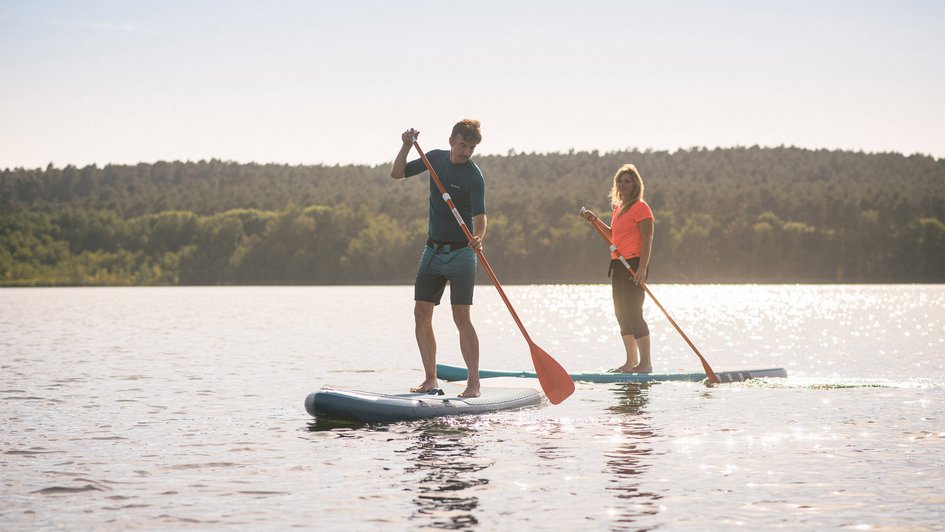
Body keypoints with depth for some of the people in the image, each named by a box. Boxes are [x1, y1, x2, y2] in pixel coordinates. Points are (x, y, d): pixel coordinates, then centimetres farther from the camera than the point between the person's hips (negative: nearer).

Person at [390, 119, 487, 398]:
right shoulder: (436, 158, 5)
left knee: (461, 317, -12)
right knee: (421, 314, 4)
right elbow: (397, 174, 11)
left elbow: (479, 215, -25)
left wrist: (478, 238, -46)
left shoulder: (473, 176, -14)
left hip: (461, 253, -6)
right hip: (433, 250, 6)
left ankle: (474, 382, -9)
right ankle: (430, 379, 12)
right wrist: (407, 145, -6)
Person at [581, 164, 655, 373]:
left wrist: (642, 268, -22)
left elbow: (647, 240, -15)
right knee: (622, 314, 10)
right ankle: (631, 361, 17)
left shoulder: (640, 207, -9)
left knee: (633, 313, -11)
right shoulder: (619, 208, 16)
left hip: (634, 264, -9)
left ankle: (646, 362, -7)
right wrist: (596, 220, 12)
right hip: (618, 265, 9)